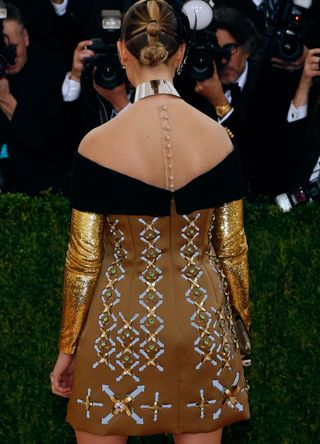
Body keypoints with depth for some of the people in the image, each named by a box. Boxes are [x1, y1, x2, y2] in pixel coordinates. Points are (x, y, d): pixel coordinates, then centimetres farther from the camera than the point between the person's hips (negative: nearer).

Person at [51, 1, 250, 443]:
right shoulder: (219, 138, -6)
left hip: (122, 323, -2)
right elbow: (232, 250, 0)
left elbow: (84, 260, -8)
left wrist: (67, 348, 4)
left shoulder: (98, 145, -14)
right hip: (202, 319, 2)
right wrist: (243, 330, 14)